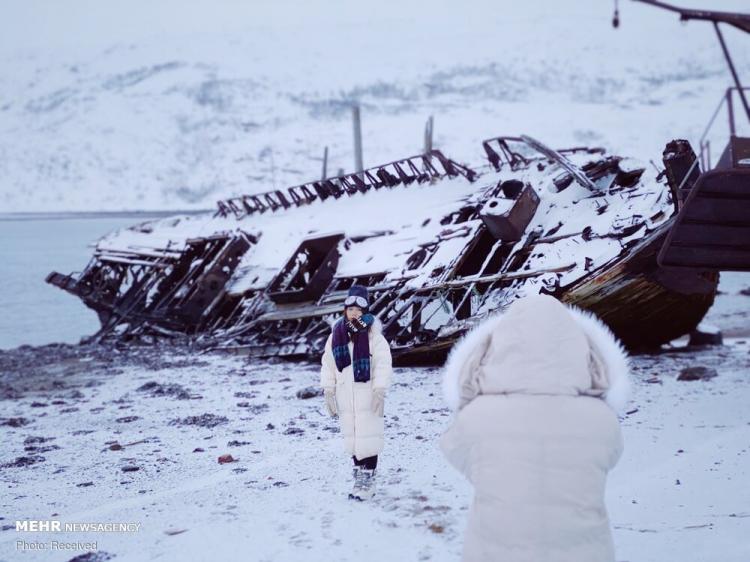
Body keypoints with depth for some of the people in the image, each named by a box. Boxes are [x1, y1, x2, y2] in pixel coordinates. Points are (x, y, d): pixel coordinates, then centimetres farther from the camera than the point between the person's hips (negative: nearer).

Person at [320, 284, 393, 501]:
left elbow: (383, 364, -9)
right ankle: (359, 475, 19)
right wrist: (329, 392, 9)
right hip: (346, 394, 5)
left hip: (367, 392, -4)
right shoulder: (336, 335, 4)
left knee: (368, 434, -4)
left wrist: (380, 391, -13)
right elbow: (328, 364, 11)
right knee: (351, 435, 9)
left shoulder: (372, 335, -9)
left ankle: (368, 477, 3)